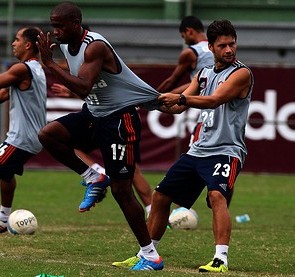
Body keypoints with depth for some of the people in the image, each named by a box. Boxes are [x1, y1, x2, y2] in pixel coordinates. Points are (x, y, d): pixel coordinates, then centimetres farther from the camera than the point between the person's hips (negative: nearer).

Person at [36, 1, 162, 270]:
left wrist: (50, 63, -33)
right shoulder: (67, 45, 5)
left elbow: (83, 88, -35)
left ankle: (151, 255, 3)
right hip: (93, 115, 8)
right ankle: (93, 179, 6)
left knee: (121, 189, -7)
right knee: (48, 135, -12)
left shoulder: (95, 47, -23)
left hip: (120, 118, -8)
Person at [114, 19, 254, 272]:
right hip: (199, 150, 8)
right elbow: (179, 107, 16)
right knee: (161, 196, 10)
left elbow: (214, 100, -22)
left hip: (226, 151, -8)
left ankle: (221, 259, -38)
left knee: (217, 195, -32)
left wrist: (180, 98, -34)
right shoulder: (204, 74, 17)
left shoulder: (241, 74, -7)